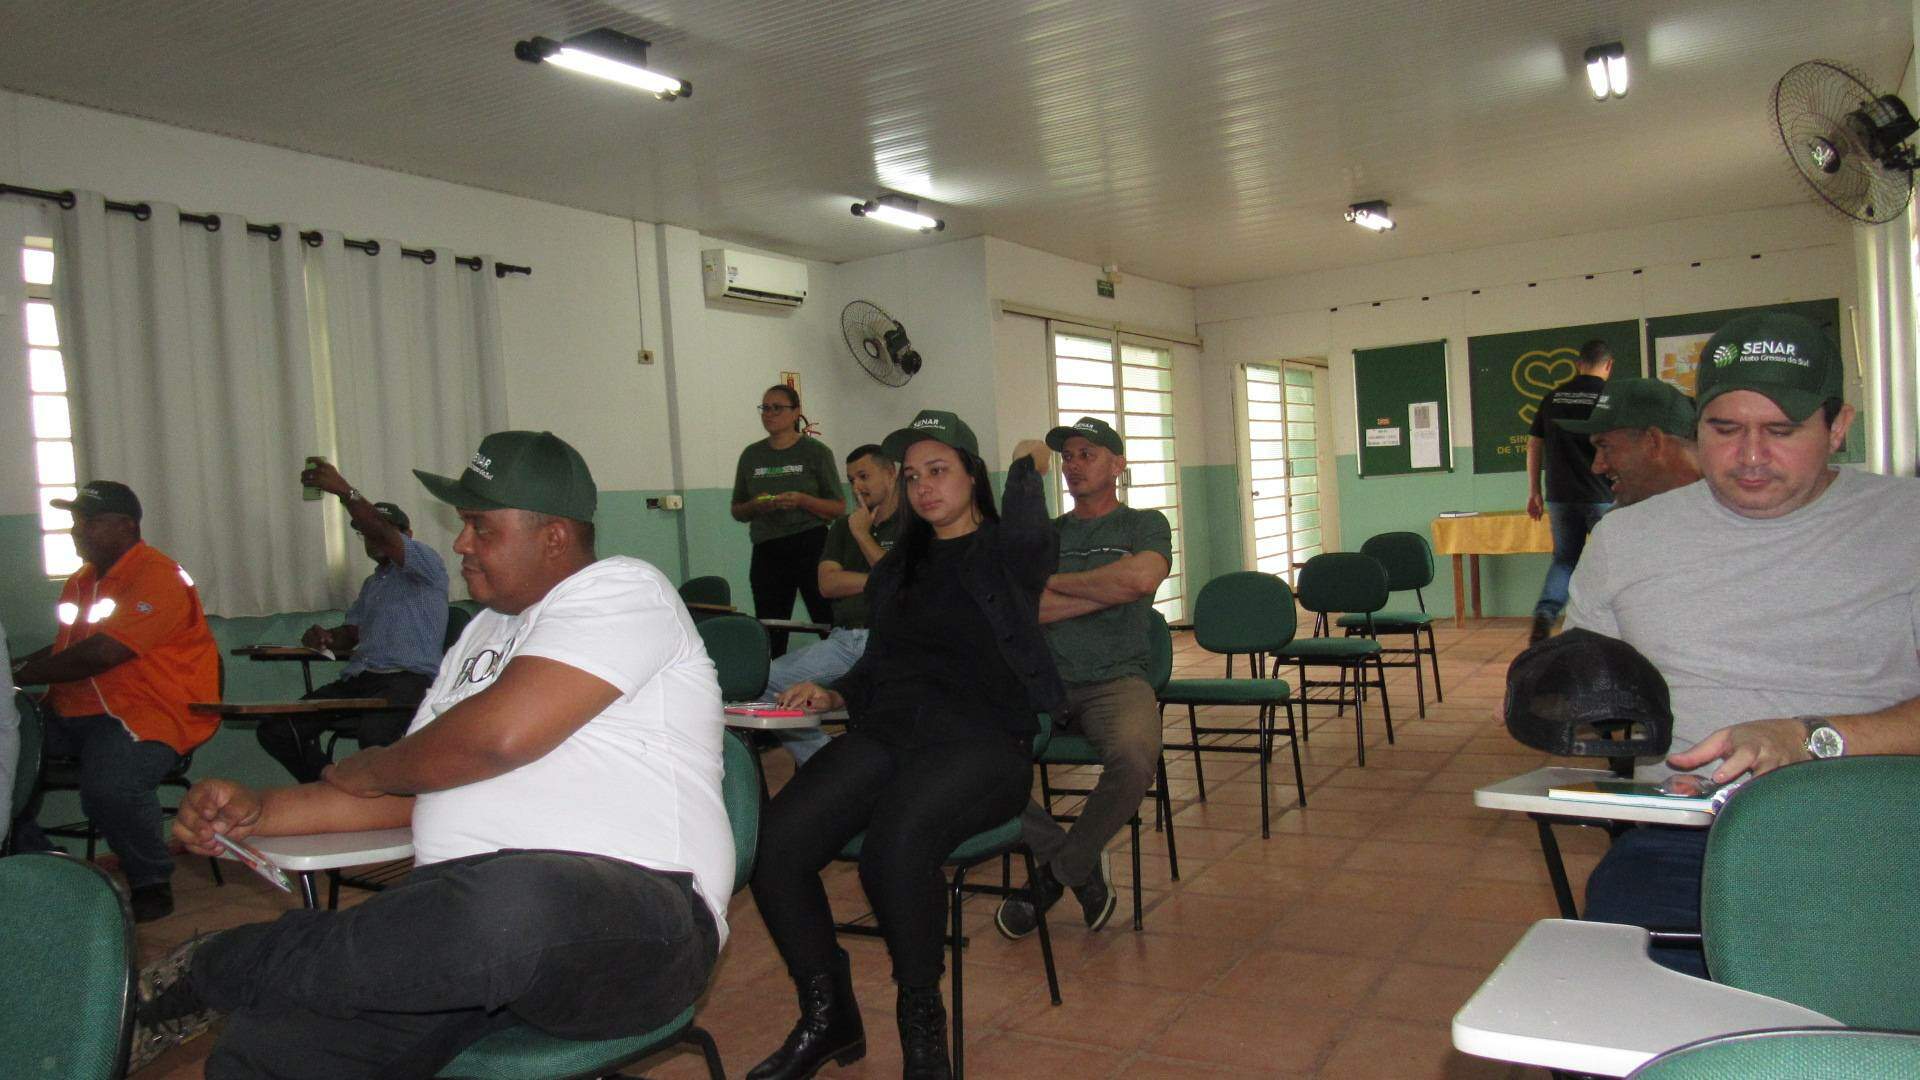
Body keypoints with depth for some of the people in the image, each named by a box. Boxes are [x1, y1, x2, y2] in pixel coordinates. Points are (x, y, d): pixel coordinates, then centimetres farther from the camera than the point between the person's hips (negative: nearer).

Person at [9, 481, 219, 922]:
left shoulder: (157, 577, -11)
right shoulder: (80, 582, 20)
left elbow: (100, 655, -19)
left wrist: (19, 676, -9)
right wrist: (16, 667, 14)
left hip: (146, 714, -9)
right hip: (72, 715, 9)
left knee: (108, 785, -35)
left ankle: (152, 883, -8)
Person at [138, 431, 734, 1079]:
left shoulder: (621, 589, -1)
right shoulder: (485, 634, 26)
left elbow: (500, 735, -14)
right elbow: (415, 790, 27)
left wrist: (367, 769, 5)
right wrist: (261, 812, 12)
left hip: (630, 916, -6)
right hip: (463, 907, 6)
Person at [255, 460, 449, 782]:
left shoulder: (426, 565, 5)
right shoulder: (372, 583, 32)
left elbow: (387, 539, -14)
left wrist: (345, 491, -20)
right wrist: (325, 638, 6)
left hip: (407, 680, -8)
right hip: (356, 682, 8)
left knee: (374, 732, -40)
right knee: (275, 731, -10)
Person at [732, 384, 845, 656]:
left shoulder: (815, 452, 2)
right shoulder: (751, 455, 13)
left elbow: (839, 508, 1)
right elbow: (737, 511, 18)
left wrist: (802, 500, -15)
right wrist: (756, 506, -4)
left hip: (811, 545, -3)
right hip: (767, 551, 4)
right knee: (770, 636, 3)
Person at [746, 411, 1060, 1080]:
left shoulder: (1006, 554, 6)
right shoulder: (899, 568, 26)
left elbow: (1025, 537, -20)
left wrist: (1028, 466, 0)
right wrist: (836, 694, 10)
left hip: (981, 741, -5)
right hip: (887, 733, 6)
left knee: (895, 844, -36)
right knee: (774, 842, -20)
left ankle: (921, 1022, -10)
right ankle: (826, 1014, 2)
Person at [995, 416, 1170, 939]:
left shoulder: (1145, 525, 11)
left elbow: (1142, 577, -14)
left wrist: (1054, 582, -3)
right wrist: (1108, 591, -5)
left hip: (1115, 680, -2)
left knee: (1135, 755, -37)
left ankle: (1060, 869, -6)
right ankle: (1080, 864, -5)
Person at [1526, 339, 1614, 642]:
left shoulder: (1553, 397, 6)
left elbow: (1534, 445, 8)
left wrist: (1534, 491, 14)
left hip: (1560, 495, 3)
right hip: (1603, 495, -3)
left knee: (1564, 558, 14)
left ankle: (1544, 614, -7)